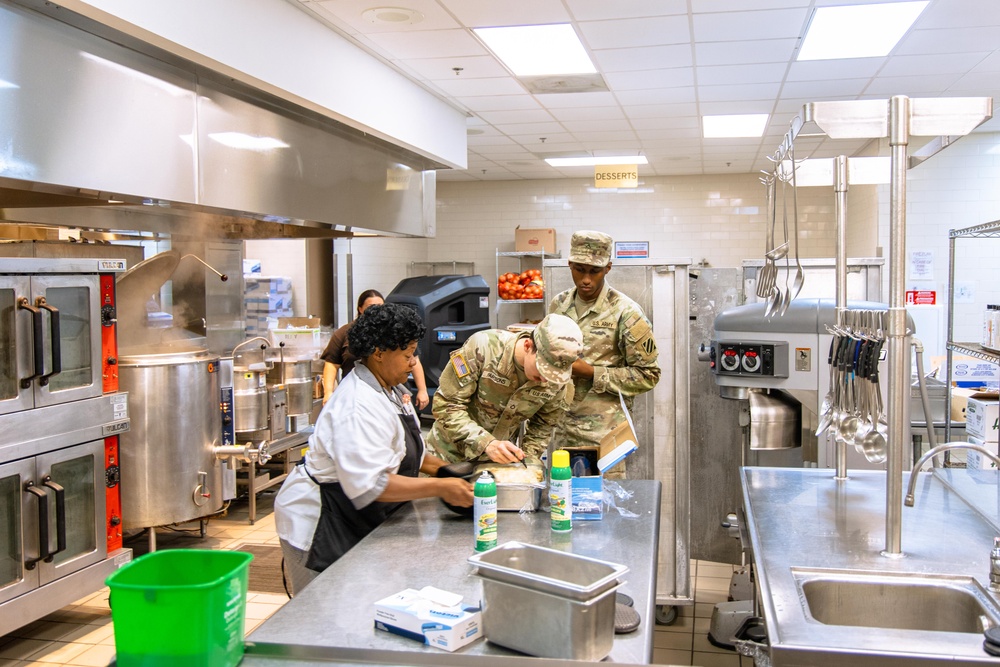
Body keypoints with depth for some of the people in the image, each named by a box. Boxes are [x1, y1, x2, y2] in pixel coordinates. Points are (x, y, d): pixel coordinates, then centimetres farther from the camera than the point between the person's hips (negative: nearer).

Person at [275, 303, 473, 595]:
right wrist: (440, 487, -31)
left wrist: (440, 467, 3)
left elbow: (399, 451, 20)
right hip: (321, 524, -10)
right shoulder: (359, 406, -27)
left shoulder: (389, 390, 6)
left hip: (353, 521, 10)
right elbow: (369, 485, -34)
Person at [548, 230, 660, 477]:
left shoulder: (625, 313, -9)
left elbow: (648, 375, -8)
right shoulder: (559, 305, 8)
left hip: (603, 433, -5)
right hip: (559, 427, 5)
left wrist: (591, 373, -14)